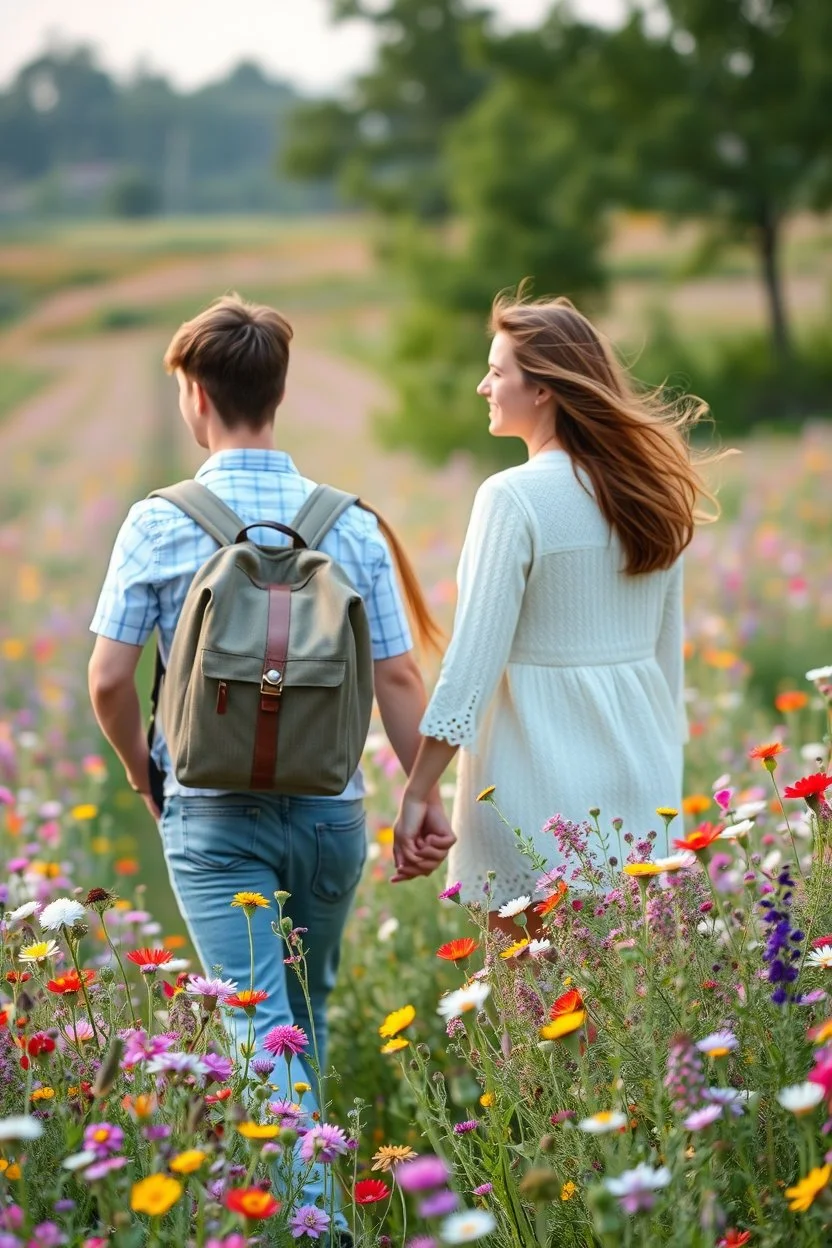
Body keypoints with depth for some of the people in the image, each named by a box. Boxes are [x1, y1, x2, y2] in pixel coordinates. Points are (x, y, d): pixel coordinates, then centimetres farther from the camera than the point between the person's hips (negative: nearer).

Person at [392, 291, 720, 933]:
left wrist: (417, 793, -12)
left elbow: (474, 657, -15)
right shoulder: (653, 489, 8)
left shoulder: (514, 497, -13)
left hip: (541, 786, -7)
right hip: (643, 780, 7)